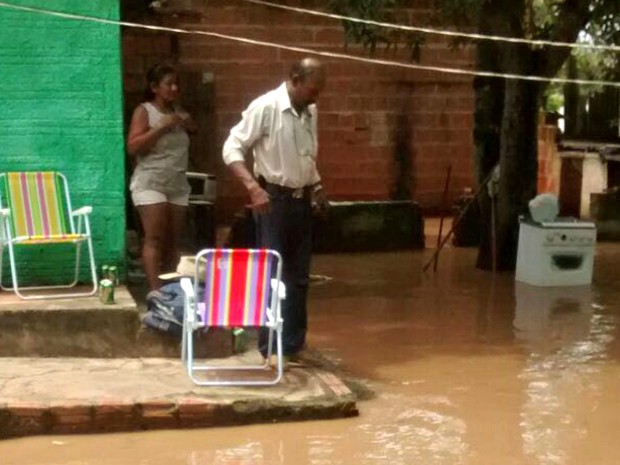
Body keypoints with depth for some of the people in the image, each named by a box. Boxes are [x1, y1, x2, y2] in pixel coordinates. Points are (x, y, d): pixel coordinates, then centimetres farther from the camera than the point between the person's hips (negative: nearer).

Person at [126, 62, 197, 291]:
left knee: (172, 241, 4)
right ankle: (155, 290, -15)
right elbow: (132, 147, -13)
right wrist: (161, 127, -15)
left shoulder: (179, 111, 14)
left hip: (178, 185, 6)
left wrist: (190, 126, 6)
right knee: (154, 238, -12)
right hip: (150, 184, -6)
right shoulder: (144, 111, -3)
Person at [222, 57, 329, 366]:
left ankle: (293, 344, 18)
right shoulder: (265, 107, -14)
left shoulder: (310, 112, 8)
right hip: (274, 199, -7)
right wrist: (253, 186, -26)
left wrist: (317, 186, 8)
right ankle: (269, 348, 2)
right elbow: (231, 149, -15)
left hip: (302, 201, 7)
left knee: (298, 277, 10)